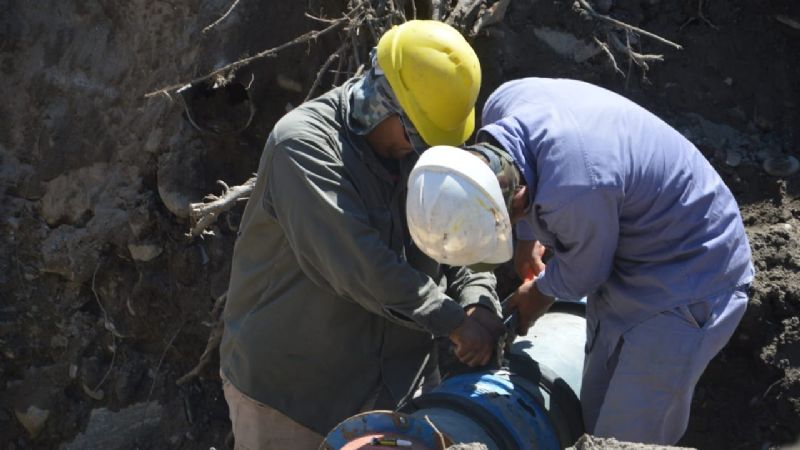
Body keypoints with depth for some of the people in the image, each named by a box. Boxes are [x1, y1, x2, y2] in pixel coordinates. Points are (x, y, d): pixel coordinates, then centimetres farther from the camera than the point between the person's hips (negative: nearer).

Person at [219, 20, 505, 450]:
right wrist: (452, 321, -24)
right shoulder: (303, 143, -20)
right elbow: (356, 263, -29)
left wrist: (480, 302, -16)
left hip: (392, 385, 6)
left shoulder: (420, 149, 2)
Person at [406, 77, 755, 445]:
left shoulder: (576, 191, -40)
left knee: (627, 438, -6)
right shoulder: (503, 106, -17)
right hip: (622, 263, 8)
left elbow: (581, 275, -16)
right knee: (597, 417, 17)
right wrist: (528, 240, 17)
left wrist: (539, 294, 3)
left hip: (685, 280, -8)